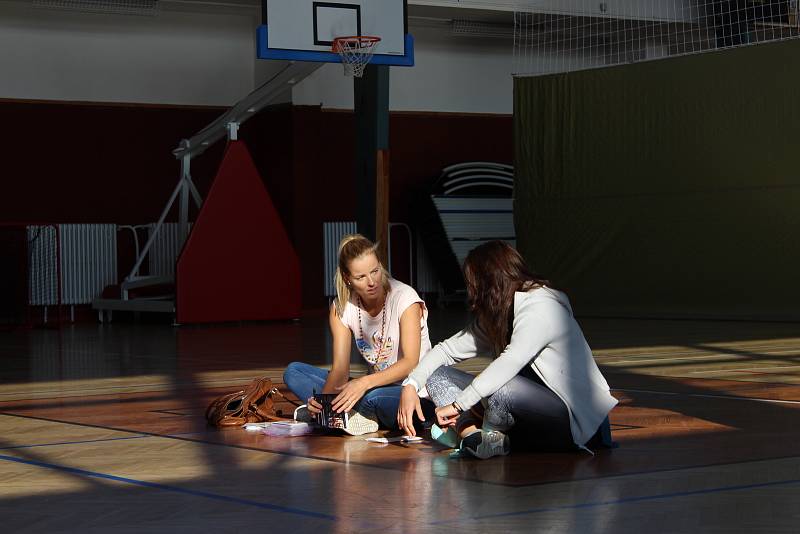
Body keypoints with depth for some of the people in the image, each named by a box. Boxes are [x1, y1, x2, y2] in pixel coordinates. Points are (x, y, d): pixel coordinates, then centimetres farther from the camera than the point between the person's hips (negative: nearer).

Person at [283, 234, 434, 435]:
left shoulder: (404, 297, -15)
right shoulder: (341, 308, -1)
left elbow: (410, 362, -23)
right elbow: (340, 368, -7)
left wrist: (365, 383, -37)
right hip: (373, 386, 6)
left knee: (373, 396, -41)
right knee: (293, 372, -7)